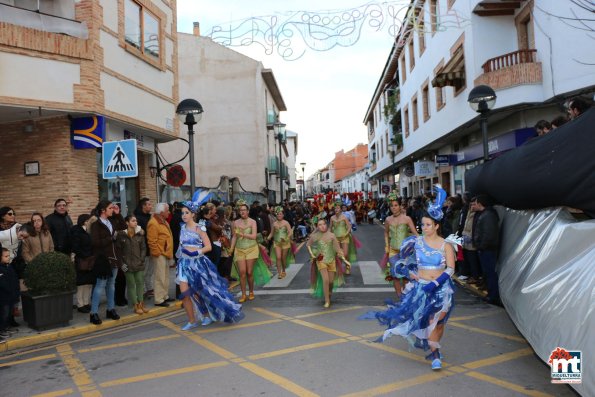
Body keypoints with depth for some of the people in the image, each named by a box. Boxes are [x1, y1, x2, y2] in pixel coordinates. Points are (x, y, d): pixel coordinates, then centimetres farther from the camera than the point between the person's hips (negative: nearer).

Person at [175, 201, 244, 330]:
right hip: (184, 263, 4)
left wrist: (195, 252, -23)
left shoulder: (199, 228, -9)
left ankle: (207, 315, 28)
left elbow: (208, 247, -12)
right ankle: (192, 321, 8)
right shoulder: (183, 228, 7)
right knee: (185, 293, -4)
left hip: (197, 262, -4)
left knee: (199, 292, 6)